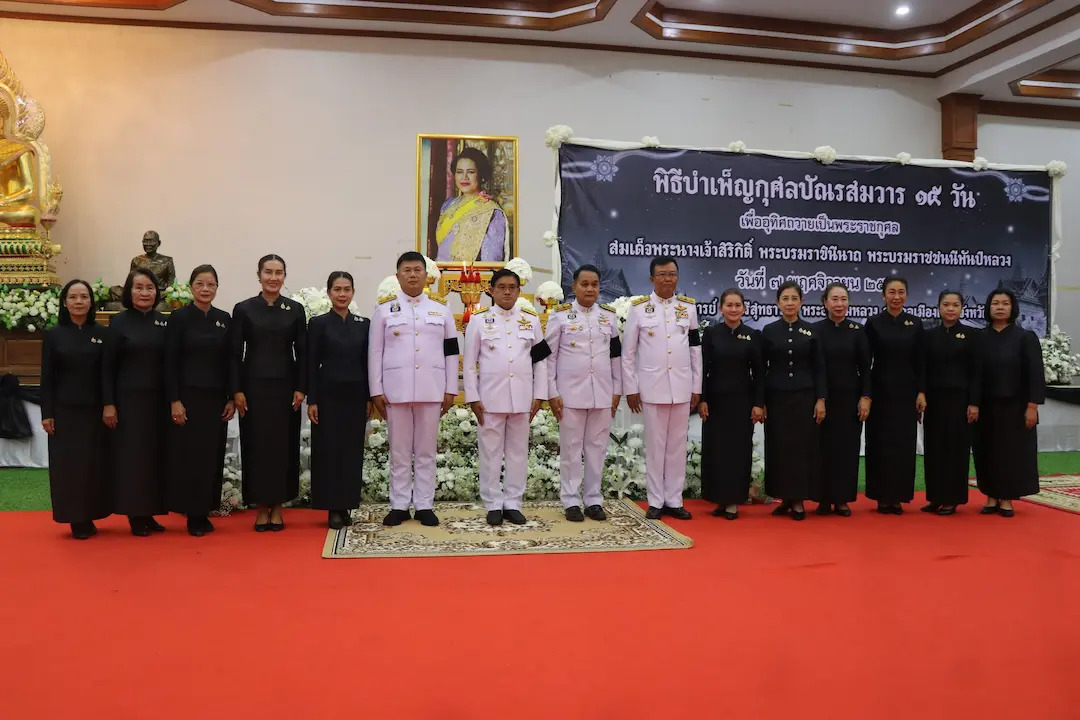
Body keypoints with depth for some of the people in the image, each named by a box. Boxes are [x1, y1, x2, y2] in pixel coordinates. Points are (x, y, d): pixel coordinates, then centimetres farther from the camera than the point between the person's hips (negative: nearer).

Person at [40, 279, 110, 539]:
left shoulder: (103, 333, 3)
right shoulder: (54, 335, 1)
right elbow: (47, 378, 0)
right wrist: (47, 413, -5)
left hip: (95, 410, 1)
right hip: (65, 410, -1)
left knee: (95, 463, 5)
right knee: (68, 463, 1)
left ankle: (90, 516, 17)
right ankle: (76, 519, 10)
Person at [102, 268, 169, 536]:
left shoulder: (163, 322, 6)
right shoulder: (119, 321, -3)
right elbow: (107, 366, -4)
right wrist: (108, 403, -10)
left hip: (157, 399, 4)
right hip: (128, 398, -4)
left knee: (155, 454, 6)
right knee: (131, 454, -1)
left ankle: (149, 513, 15)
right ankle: (135, 515, 7)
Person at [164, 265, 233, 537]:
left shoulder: (224, 319, 7)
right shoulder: (179, 318, -4)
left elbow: (228, 361, 9)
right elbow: (170, 363, -7)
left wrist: (231, 398, 4)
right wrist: (174, 401, -13)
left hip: (216, 397, 4)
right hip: (188, 396, -4)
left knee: (212, 455, 8)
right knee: (188, 454, 0)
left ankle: (205, 511, 19)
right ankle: (192, 514, 10)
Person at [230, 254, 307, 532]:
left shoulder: (295, 310, 4)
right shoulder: (244, 309, 1)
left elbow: (302, 353, 4)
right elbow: (234, 353, 0)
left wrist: (301, 389, -4)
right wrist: (236, 390, -6)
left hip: (285, 386, 1)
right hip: (254, 385, -1)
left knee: (283, 444, 4)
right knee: (256, 444, 2)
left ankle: (277, 507, 16)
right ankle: (262, 507, 14)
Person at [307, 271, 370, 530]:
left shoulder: (364, 324, 8)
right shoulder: (318, 324, -1)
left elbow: (367, 363, 9)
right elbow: (311, 365, -3)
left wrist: (369, 398, 4)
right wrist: (312, 401, -9)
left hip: (355, 396, 3)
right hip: (328, 396, -3)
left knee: (353, 450, 6)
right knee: (329, 450, 1)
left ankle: (347, 506, 16)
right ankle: (333, 508, 8)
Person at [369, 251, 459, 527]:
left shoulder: (441, 309, 8)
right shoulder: (385, 309, 4)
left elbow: (451, 352, 8)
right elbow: (375, 353, 3)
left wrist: (450, 390, 3)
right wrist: (376, 391, -3)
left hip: (431, 390, 1)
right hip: (396, 390, -1)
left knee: (426, 451, 6)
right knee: (399, 451, 6)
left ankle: (424, 505, 14)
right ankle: (399, 505, 14)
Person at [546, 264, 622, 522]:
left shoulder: (609, 315, 8)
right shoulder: (560, 315, -2)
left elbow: (616, 355, 12)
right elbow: (550, 356, -2)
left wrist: (617, 390, 8)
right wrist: (552, 393, -6)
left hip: (602, 393, 3)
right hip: (571, 392, -3)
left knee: (597, 447, 8)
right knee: (571, 448, 4)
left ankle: (594, 500, 18)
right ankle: (571, 501, 13)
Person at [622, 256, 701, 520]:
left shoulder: (688, 306, 6)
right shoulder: (639, 308, -1)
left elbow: (696, 350, 9)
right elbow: (628, 352, 1)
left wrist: (697, 387, 6)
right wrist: (630, 388, -2)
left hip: (682, 386, 2)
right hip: (652, 386, -2)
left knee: (677, 444, 8)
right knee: (655, 445, 4)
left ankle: (674, 500, 16)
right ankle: (656, 501, 13)